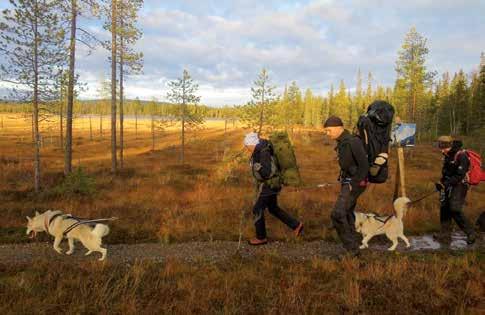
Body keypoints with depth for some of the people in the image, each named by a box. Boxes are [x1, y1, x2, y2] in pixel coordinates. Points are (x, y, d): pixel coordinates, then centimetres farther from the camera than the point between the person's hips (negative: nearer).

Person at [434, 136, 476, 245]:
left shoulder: (461, 157, -19)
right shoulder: (447, 155, 8)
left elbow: (459, 176, -24)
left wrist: (445, 184, -26)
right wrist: (441, 182, 8)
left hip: (459, 186, -8)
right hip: (449, 186, 8)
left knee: (455, 210, -16)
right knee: (444, 209, 6)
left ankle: (470, 233, 3)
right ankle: (445, 235, 14)